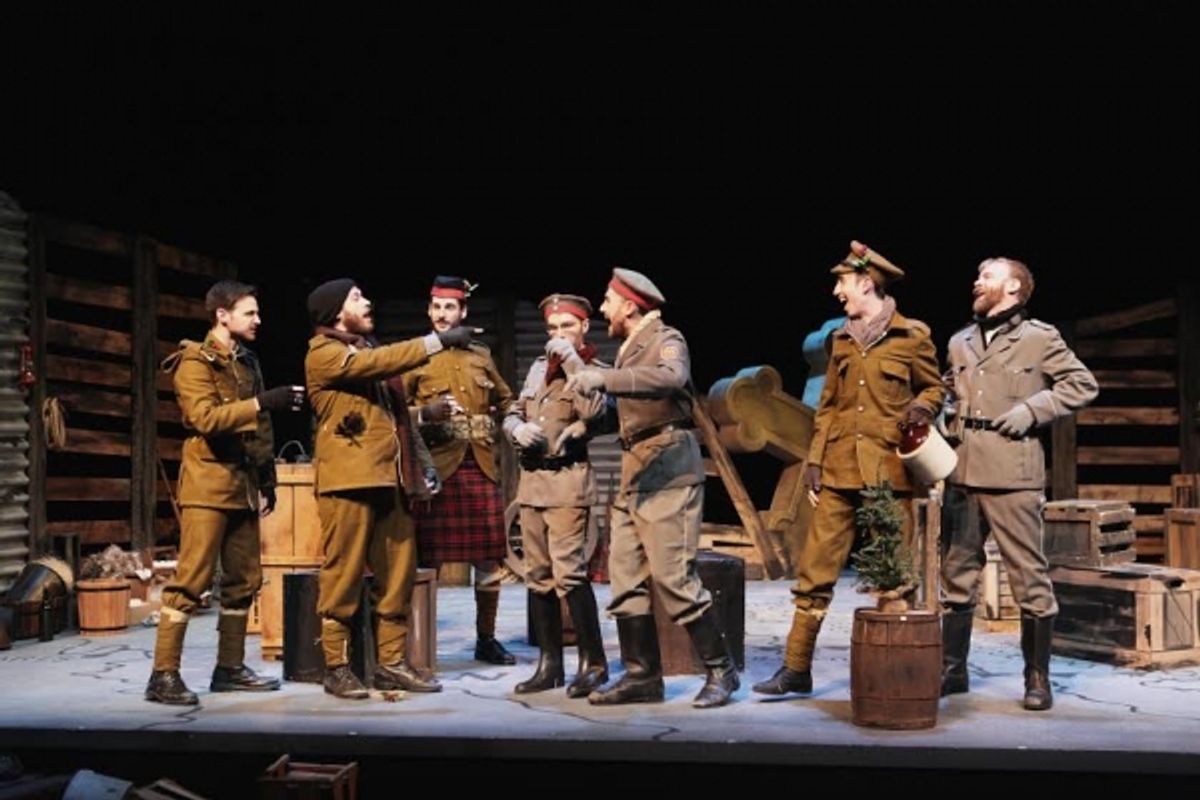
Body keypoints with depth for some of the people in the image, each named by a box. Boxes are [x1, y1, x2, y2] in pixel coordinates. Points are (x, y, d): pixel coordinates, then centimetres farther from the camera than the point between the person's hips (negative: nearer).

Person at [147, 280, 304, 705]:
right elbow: (206, 417, -22)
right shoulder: (195, 363, -7)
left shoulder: (248, 362, 18)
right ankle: (164, 674, -7)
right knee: (191, 579, -10)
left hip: (244, 486, 8)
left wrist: (267, 477, 17)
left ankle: (230, 668, 18)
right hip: (208, 485, -8)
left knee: (244, 580, 9)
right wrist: (263, 402, -27)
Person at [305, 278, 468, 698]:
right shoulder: (323, 353, -3)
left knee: (398, 574, 7)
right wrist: (436, 342, -22)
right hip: (348, 477, -8)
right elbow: (375, 364, -21)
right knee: (344, 574, -4)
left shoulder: (369, 349, 24)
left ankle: (391, 662, 15)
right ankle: (336, 667, 4)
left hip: (391, 478, 8)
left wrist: (421, 463, 17)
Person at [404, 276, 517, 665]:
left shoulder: (481, 355, 15)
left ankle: (486, 639, 19)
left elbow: (505, 401, 27)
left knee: (489, 559, 6)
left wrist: (494, 429, 9)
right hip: (436, 468, -4)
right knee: (428, 559, -2)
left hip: (482, 467, 4)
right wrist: (425, 414, -20)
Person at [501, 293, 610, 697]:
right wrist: (519, 428, -4)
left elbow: (593, 410, -20)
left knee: (568, 571, -14)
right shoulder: (538, 367, 17)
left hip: (567, 479, -6)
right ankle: (549, 664, 15)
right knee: (538, 575, 7)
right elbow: (512, 414, 19)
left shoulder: (596, 370, 0)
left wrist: (571, 359, -15)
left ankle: (593, 663, -5)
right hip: (531, 478, 6)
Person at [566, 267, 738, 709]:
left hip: (666, 468, -9)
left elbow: (670, 377, -30)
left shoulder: (667, 340, -7)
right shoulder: (630, 348, 19)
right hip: (634, 472, 9)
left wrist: (604, 378, -34)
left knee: (673, 575, -10)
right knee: (625, 577, 5)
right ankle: (641, 675, 11)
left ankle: (721, 669, 1)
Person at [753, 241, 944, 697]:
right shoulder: (842, 339, 14)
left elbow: (933, 388, 10)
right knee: (815, 568, 1)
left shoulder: (912, 335, 0)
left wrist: (922, 408, -12)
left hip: (889, 470, -4)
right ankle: (796, 668, 6)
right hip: (839, 470, 4)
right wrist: (815, 459, 9)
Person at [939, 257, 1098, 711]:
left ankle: (1038, 677, 6)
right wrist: (949, 422, 10)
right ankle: (952, 668, 18)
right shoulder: (960, 343, 18)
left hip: (1012, 472, -5)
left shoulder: (1039, 337, 2)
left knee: (1028, 575, -3)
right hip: (963, 470, 6)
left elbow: (1082, 385, 1)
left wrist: (1031, 410, -9)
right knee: (956, 571, 9)